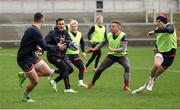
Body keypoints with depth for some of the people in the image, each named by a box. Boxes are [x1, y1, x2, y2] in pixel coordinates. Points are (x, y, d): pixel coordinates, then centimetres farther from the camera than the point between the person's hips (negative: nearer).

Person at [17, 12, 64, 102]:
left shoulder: (31, 29, 8)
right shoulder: (36, 32, -22)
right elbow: (45, 47, -23)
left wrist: (37, 48, 35)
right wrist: (57, 47, -10)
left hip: (32, 55, 9)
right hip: (24, 59, -9)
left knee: (48, 72, 1)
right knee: (35, 81, -4)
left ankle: (24, 75, 16)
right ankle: (25, 97, 22)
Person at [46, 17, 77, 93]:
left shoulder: (65, 33, 6)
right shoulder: (52, 33, -10)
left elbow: (70, 42, -7)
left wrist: (65, 41, -27)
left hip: (62, 56, 8)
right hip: (53, 56, -8)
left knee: (70, 69, 9)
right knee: (65, 68, -16)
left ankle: (54, 81, 16)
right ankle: (67, 88, -12)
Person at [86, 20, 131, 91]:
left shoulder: (123, 36, -24)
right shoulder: (109, 35, -9)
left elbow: (123, 48, -31)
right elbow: (102, 43, 9)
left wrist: (114, 50, -46)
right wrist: (94, 49, 2)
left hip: (121, 55, -4)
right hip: (111, 55, 4)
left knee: (127, 67, -29)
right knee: (100, 69, -1)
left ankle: (126, 86, -21)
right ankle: (92, 83, 21)